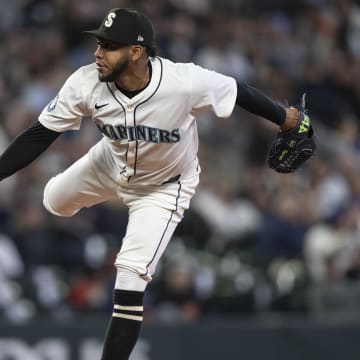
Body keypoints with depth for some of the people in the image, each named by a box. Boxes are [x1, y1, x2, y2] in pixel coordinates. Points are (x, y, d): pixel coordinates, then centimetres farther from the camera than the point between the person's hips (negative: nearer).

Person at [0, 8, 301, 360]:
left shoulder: (184, 82, -39)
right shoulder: (85, 84, -30)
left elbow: (239, 92, -22)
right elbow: (40, 134, -23)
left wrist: (283, 117, -7)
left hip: (165, 185, -4)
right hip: (112, 163, 4)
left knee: (130, 278, -13)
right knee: (55, 201, 24)